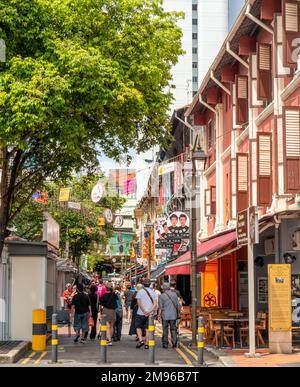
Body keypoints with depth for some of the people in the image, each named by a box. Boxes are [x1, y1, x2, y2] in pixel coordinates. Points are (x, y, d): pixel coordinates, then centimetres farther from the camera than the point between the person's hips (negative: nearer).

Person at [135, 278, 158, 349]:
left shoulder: (140, 291, -1)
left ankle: (140, 340, -7)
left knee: (138, 327, 11)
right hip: (150, 314, 2)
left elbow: (139, 302, -10)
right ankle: (147, 344, 2)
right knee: (147, 329, 7)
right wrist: (150, 311, -12)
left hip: (141, 313, -2)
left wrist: (144, 311, -12)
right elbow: (155, 304, -4)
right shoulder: (153, 293, 7)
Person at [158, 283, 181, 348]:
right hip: (173, 315, 2)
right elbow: (178, 305, 4)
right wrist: (178, 313, 13)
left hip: (165, 315, -2)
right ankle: (174, 343, 3)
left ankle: (165, 344, 5)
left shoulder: (162, 296, -5)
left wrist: (159, 315, -3)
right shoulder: (174, 294, 2)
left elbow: (161, 307, -6)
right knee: (173, 329, 8)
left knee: (165, 330, 5)